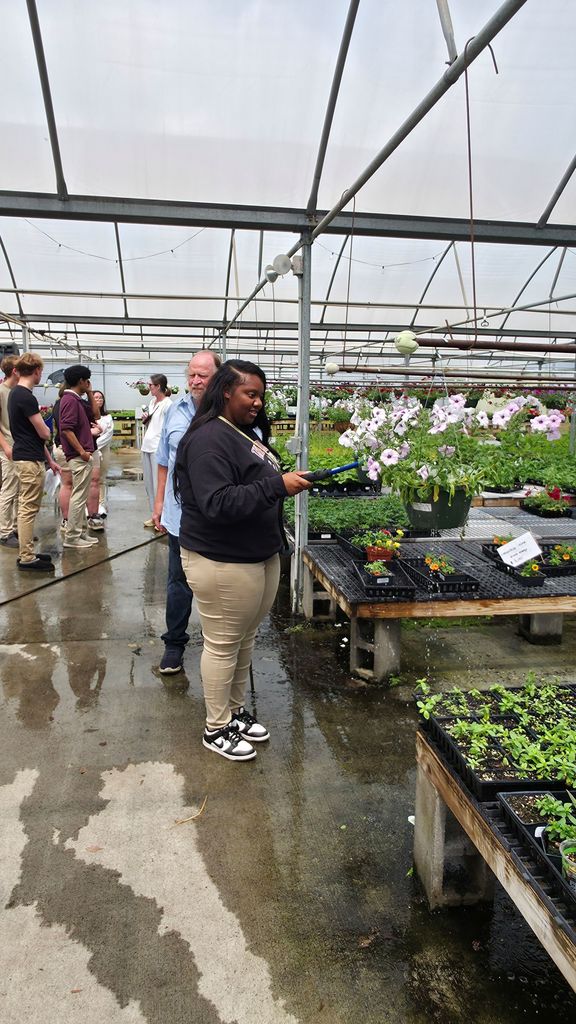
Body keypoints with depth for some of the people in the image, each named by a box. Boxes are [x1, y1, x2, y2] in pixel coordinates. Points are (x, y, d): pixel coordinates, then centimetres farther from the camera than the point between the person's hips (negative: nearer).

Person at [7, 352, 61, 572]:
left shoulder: (17, 393, 13)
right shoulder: (25, 396, -18)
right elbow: (44, 433, -17)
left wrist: (49, 459, 20)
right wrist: (46, 428, 8)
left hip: (27, 457, 10)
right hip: (30, 460, -10)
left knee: (26, 508, 14)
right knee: (29, 509, -6)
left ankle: (27, 553, 21)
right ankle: (27, 559, -1)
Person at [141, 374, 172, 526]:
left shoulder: (167, 404, -11)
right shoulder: (152, 401, 15)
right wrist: (145, 420, 5)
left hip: (158, 448, -9)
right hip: (147, 446, 9)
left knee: (158, 483, -5)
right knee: (148, 483, 12)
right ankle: (154, 515, 22)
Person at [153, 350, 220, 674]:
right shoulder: (176, 410, 4)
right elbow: (164, 461, 13)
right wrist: (160, 501, 13)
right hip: (180, 515, 4)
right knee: (179, 581, 14)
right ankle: (174, 643, 30)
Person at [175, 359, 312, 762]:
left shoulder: (247, 434, 12)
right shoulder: (209, 439, -18)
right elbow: (218, 504, -28)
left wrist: (291, 481, 9)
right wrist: (278, 485, -29)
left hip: (262, 557, 9)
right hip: (223, 563, -9)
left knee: (245, 640, 19)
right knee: (223, 645, 5)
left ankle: (235, 710, 37)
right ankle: (216, 728, 22)